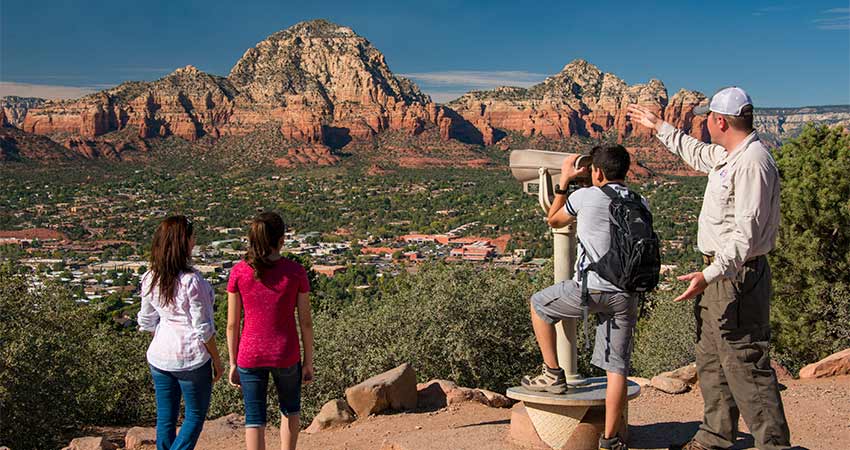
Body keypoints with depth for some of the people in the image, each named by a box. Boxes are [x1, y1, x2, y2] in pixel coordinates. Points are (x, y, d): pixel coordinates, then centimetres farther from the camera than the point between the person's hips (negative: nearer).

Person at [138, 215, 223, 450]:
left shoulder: (150, 279, -1)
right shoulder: (192, 281, -21)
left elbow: (146, 321, 9)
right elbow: (203, 328, -16)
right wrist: (216, 360, -3)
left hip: (159, 357, 6)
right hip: (192, 359, -6)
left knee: (165, 418, 15)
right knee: (196, 414, 12)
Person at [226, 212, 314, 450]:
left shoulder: (239, 272, -8)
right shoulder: (295, 271, -11)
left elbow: (232, 324, -4)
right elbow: (305, 322, -6)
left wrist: (233, 363, 8)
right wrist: (308, 361, 6)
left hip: (250, 356, 0)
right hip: (286, 356, 0)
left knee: (255, 419, 11)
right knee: (290, 408, 25)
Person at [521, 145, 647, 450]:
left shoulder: (585, 197, -3)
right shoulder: (641, 204, 9)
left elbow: (554, 220, 17)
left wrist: (564, 180, 23)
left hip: (589, 288, -4)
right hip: (626, 295, 4)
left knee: (538, 304, 23)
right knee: (617, 367, 7)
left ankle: (553, 375, 25)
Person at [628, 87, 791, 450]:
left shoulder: (752, 163, -21)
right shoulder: (729, 157, 12)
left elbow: (746, 234, -27)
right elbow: (698, 153, 36)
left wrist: (710, 274, -34)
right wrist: (659, 127, 43)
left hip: (736, 277, -11)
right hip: (719, 273, 11)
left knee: (745, 364, -8)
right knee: (711, 360, 17)